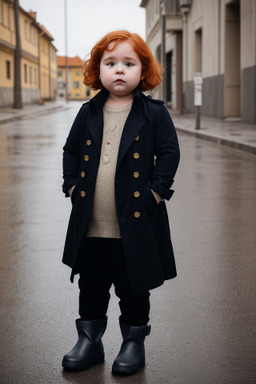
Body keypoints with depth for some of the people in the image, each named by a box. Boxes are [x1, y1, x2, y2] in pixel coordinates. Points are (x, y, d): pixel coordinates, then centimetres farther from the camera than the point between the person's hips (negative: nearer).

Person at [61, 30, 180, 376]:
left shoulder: (154, 113, -4)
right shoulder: (88, 113, 5)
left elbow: (169, 152, -2)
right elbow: (71, 150, 15)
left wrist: (155, 191, -9)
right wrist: (72, 185, 4)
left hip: (135, 224, -3)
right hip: (90, 225, 3)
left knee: (133, 289, 10)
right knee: (91, 288, 15)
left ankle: (134, 343, 28)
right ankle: (89, 341, 31)